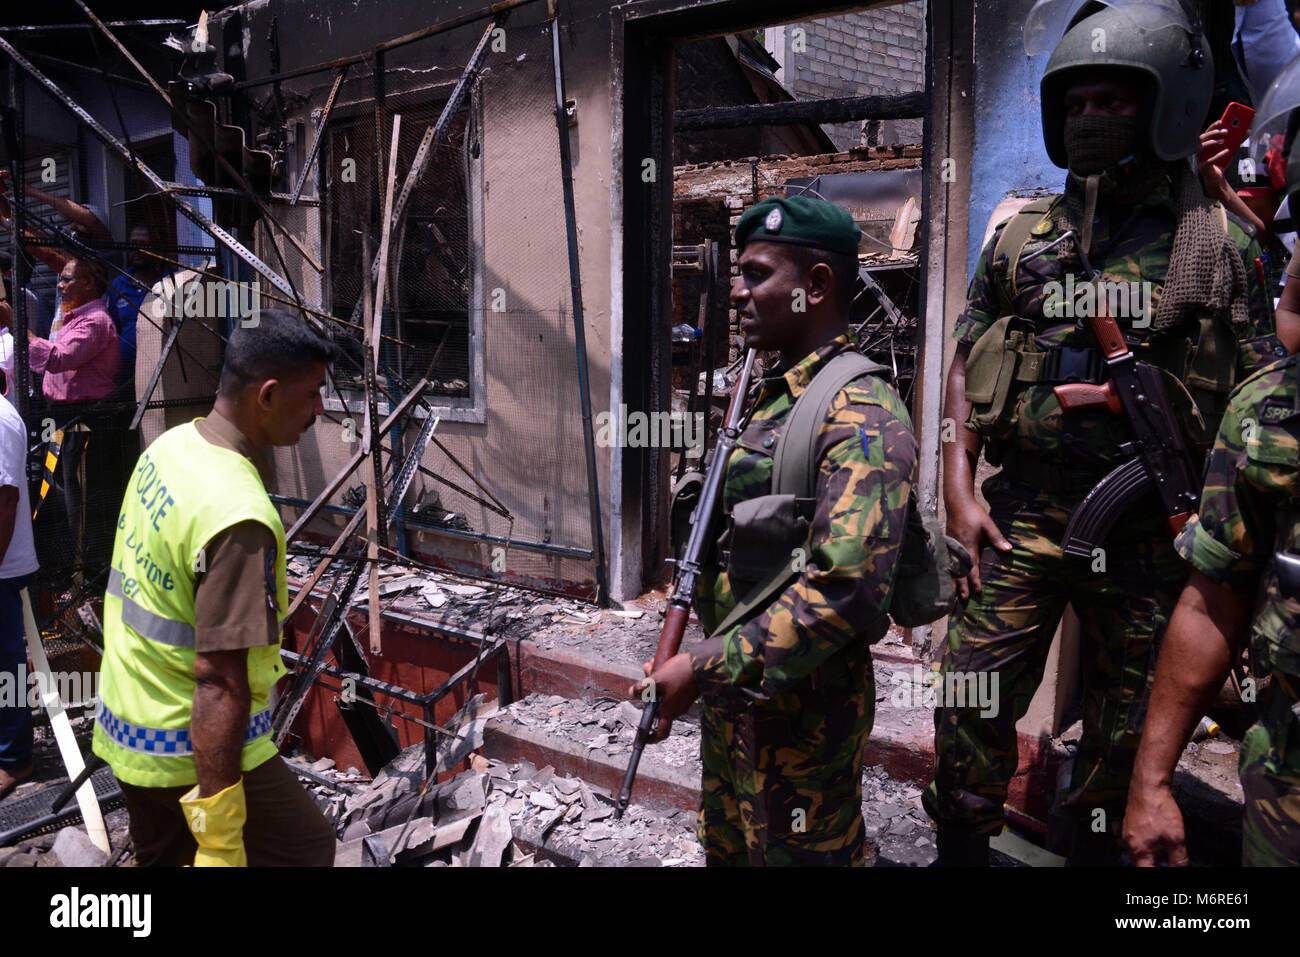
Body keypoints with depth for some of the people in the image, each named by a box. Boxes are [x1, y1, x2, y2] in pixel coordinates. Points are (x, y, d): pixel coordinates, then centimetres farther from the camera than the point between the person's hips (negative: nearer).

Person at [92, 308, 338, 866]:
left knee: (164, 855, 25)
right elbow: (219, 680, -31)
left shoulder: (169, 445, -2)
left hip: (127, 729, 8)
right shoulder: (238, 516, -30)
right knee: (306, 849, 12)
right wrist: (219, 835, -26)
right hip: (194, 746, -8)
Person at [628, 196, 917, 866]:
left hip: (800, 709, -8)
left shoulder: (861, 416, -21)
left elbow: (846, 589, -31)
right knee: (724, 846, 24)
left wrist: (705, 666, -28)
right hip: (731, 690, 8)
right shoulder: (771, 396, 8)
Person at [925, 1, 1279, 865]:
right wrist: (959, 488, -2)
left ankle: (1094, 849, 35)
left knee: (1126, 728, 13)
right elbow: (966, 366, 7)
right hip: (1022, 511, 1)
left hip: (1148, 525, 0)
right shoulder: (1021, 237, 6)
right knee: (972, 700, 2)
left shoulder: (1221, 244, 1)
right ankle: (961, 848, 23)